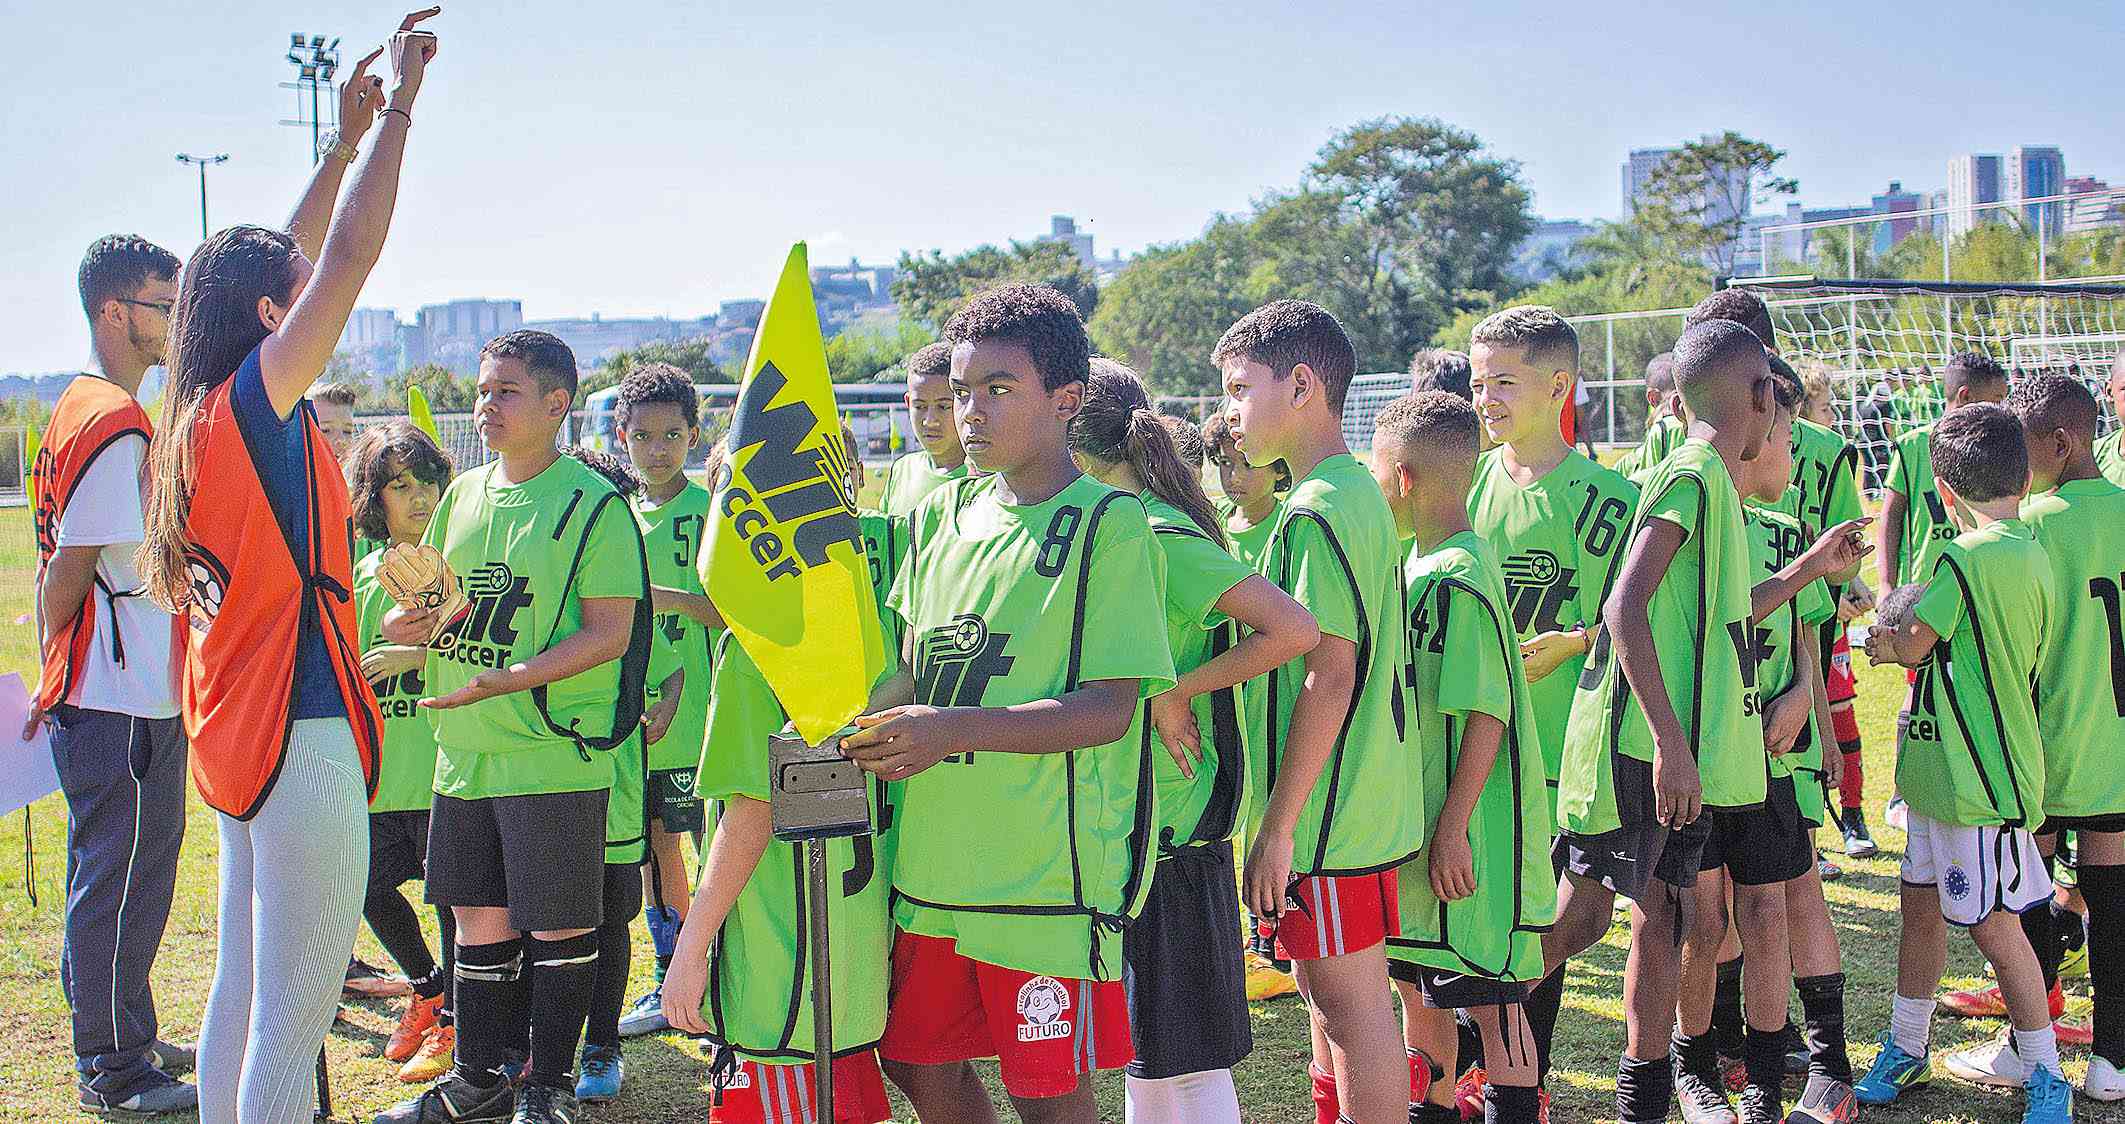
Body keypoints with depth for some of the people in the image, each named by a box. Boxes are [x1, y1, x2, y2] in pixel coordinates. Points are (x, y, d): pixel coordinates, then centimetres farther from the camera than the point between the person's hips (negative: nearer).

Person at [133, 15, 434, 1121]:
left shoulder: (203, 414, 11)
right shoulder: (255, 399, -12)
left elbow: (292, 258, 21)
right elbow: (349, 255, -16)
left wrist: (345, 139, 24)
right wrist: (397, 107, -9)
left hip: (237, 736, 10)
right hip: (301, 732, -10)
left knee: (241, 994, 16)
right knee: (291, 1022, -5)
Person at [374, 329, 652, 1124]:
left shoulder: (592, 504, -10)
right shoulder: (463, 496, 11)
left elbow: (610, 634, -15)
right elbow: (422, 605, 20)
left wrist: (506, 680, -24)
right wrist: (412, 622, -4)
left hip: (554, 755, -6)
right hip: (464, 753, 7)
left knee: (559, 927, 3)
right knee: (478, 919, 15)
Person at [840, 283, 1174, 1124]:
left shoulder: (1108, 523, -9)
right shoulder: (941, 516, 11)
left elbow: (1109, 709, -15)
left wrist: (956, 728, -24)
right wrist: (878, 717, -3)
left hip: (1045, 868, -6)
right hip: (931, 858, 6)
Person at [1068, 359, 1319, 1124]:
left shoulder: (1162, 537, -17)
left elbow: (1293, 630, -27)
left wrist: (1176, 691, -20)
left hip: (1165, 829, -9)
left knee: (1187, 1062, -1)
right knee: (1145, 1049, 19)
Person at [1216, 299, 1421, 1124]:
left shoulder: (1315, 513, -18)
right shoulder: (1358, 493, 13)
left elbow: (1328, 673, -23)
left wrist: (1278, 826, -19)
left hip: (1329, 812, -10)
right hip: (1366, 803, 10)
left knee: (1351, 1003, 0)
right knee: (1332, 994, 18)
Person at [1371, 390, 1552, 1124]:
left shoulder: (1458, 578, -19)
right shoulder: (1420, 564, 10)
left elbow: (1487, 714, -22)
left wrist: (1454, 829, -22)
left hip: (1470, 840, -10)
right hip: (1417, 825, 10)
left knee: (1490, 999, 0)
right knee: (1417, 985, 20)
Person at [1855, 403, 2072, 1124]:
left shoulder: (1967, 557, -19)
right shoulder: (2032, 555, 8)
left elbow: (1911, 645, -10)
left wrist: (1884, 637, 9)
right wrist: (1906, 636, 11)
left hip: (1978, 775, -9)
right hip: (1948, 769, 9)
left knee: (1991, 922, 0)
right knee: (1922, 905, 16)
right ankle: (1906, 1050, 28)